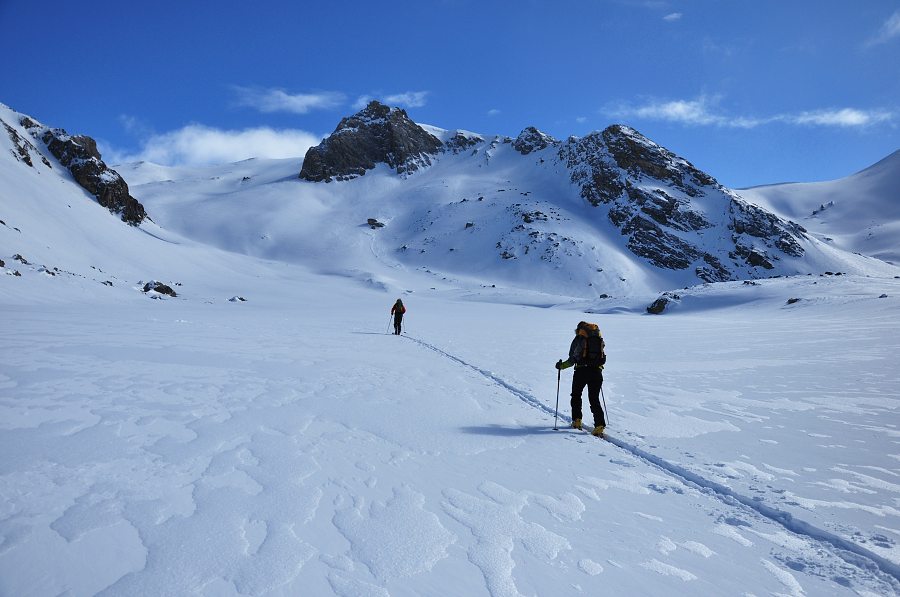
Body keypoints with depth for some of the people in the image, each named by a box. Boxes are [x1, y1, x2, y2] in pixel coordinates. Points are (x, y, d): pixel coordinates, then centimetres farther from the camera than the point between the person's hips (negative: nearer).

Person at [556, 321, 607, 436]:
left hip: (582, 371, -3)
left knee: (576, 395, 19)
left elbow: (573, 359, -2)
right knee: (594, 399, 7)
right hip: (597, 372, 3)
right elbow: (603, 360, 16)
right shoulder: (600, 339, 14)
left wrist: (561, 365, 13)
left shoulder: (579, 338, 3)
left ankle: (577, 421, 17)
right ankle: (599, 425, -7)